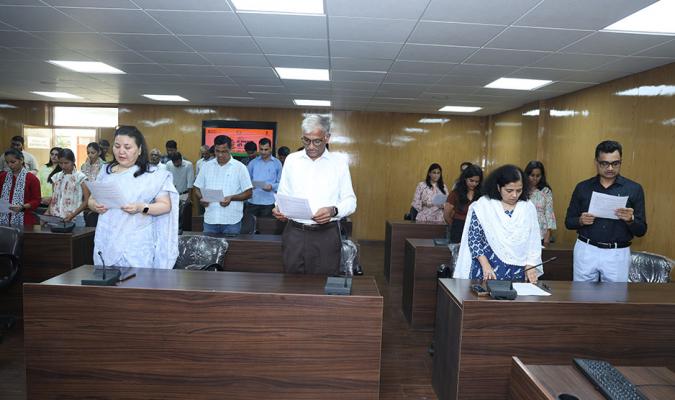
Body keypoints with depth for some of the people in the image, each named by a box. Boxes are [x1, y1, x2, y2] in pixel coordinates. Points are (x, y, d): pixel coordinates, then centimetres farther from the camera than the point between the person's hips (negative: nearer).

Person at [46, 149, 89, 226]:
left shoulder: (80, 177, -4)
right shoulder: (57, 177, 11)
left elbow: (87, 201, -8)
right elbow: (54, 198, 16)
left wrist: (73, 215, -17)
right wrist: (48, 211, -1)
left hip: (74, 220, -4)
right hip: (56, 219, 4)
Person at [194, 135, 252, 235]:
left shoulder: (240, 167, -1)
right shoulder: (206, 166, 9)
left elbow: (248, 193, -1)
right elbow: (197, 189, 13)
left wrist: (231, 198, -17)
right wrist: (201, 198, -8)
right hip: (210, 219, 3)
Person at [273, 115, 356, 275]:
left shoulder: (339, 163, 3)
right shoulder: (291, 160, 9)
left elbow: (350, 201, 2)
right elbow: (283, 194, 14)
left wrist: (333, 211, -17)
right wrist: (279, 208, -7)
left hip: (326, 234, -1)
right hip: (294, 233, 2)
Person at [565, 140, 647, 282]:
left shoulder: (634, 189, 0)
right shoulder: (582, 187, 2)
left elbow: (641, 230, 0)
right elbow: (568, 222, 6)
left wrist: (630, 219, -20)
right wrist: (581, 221, -15)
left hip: (617, 254, -1)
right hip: (585, 250, 1)